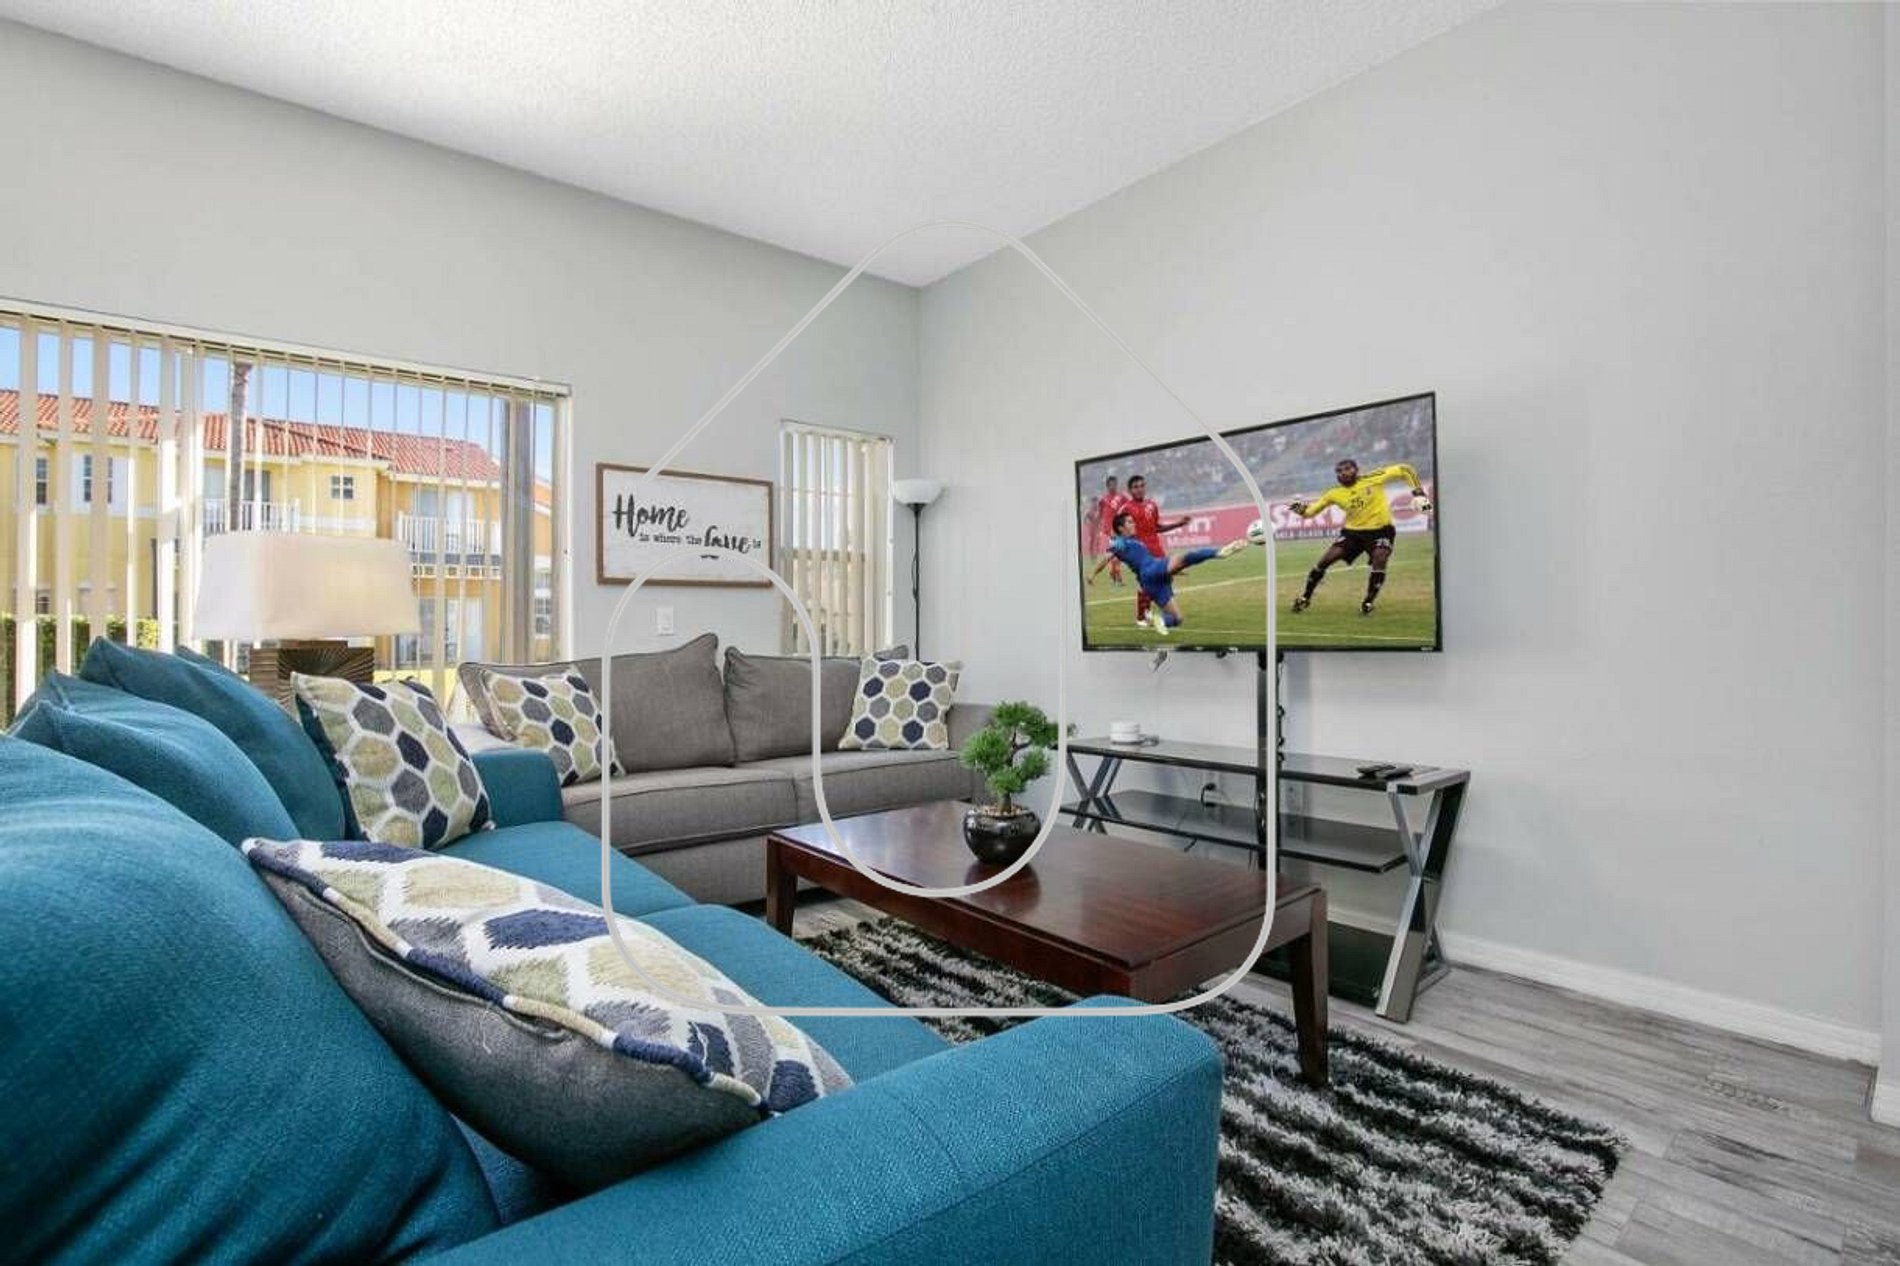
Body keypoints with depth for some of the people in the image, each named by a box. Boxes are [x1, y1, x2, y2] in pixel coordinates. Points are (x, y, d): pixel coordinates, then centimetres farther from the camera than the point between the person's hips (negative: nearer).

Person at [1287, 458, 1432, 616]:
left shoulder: (1373, 478, -12)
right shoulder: (1335, 494, -5)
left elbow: (1404, 470, -4)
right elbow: (1309, 511, -1)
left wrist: (1418, 494, -9)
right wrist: (1300, 508, -25)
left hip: (1381, 529, -2)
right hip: (1353, 531, 2)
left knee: (1380, 559, -27)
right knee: (1325, 560, -9)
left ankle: (1368, 603, -9)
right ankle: (1305, 598, 7)